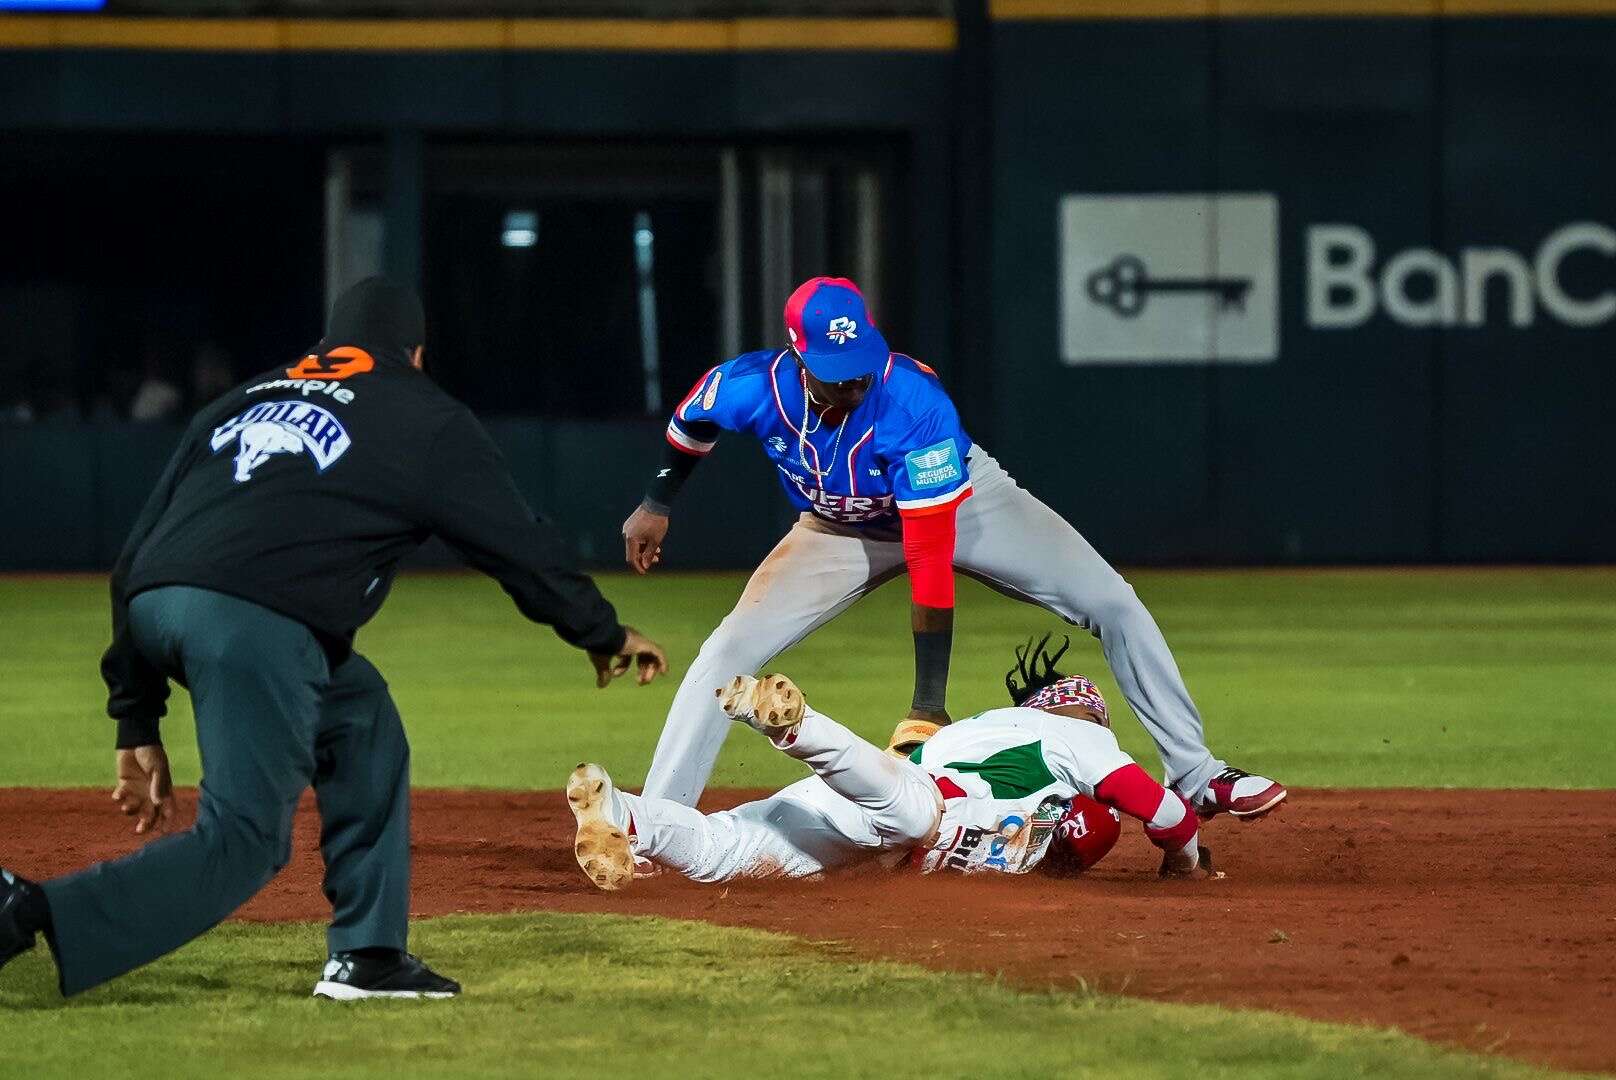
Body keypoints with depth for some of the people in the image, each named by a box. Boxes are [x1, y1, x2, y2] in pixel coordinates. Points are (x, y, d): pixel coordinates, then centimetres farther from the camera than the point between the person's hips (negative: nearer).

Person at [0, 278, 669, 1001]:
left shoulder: (243, 401, 31)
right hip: (256, 624, -7)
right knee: (241, 847, -6)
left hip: (150, 611, 7)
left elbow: (135, 559, 26)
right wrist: (603, 635, 36)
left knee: (358, 717, 27)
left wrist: (137, 723, 26)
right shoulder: (426, 419, 18)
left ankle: (368, 955, 20)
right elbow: (520, 546, 20)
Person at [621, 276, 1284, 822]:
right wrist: (657, 503, 8)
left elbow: (930, 557, -38)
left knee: (1112, 604, -15)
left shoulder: (915, 405, -39)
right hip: (842, 529, 2)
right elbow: (691, 421, -2)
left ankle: (1196, 776, -4)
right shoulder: (752, 388, -30)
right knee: (730, 651, -14)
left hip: (964, 502, -2)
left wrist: (929, 702, -38)